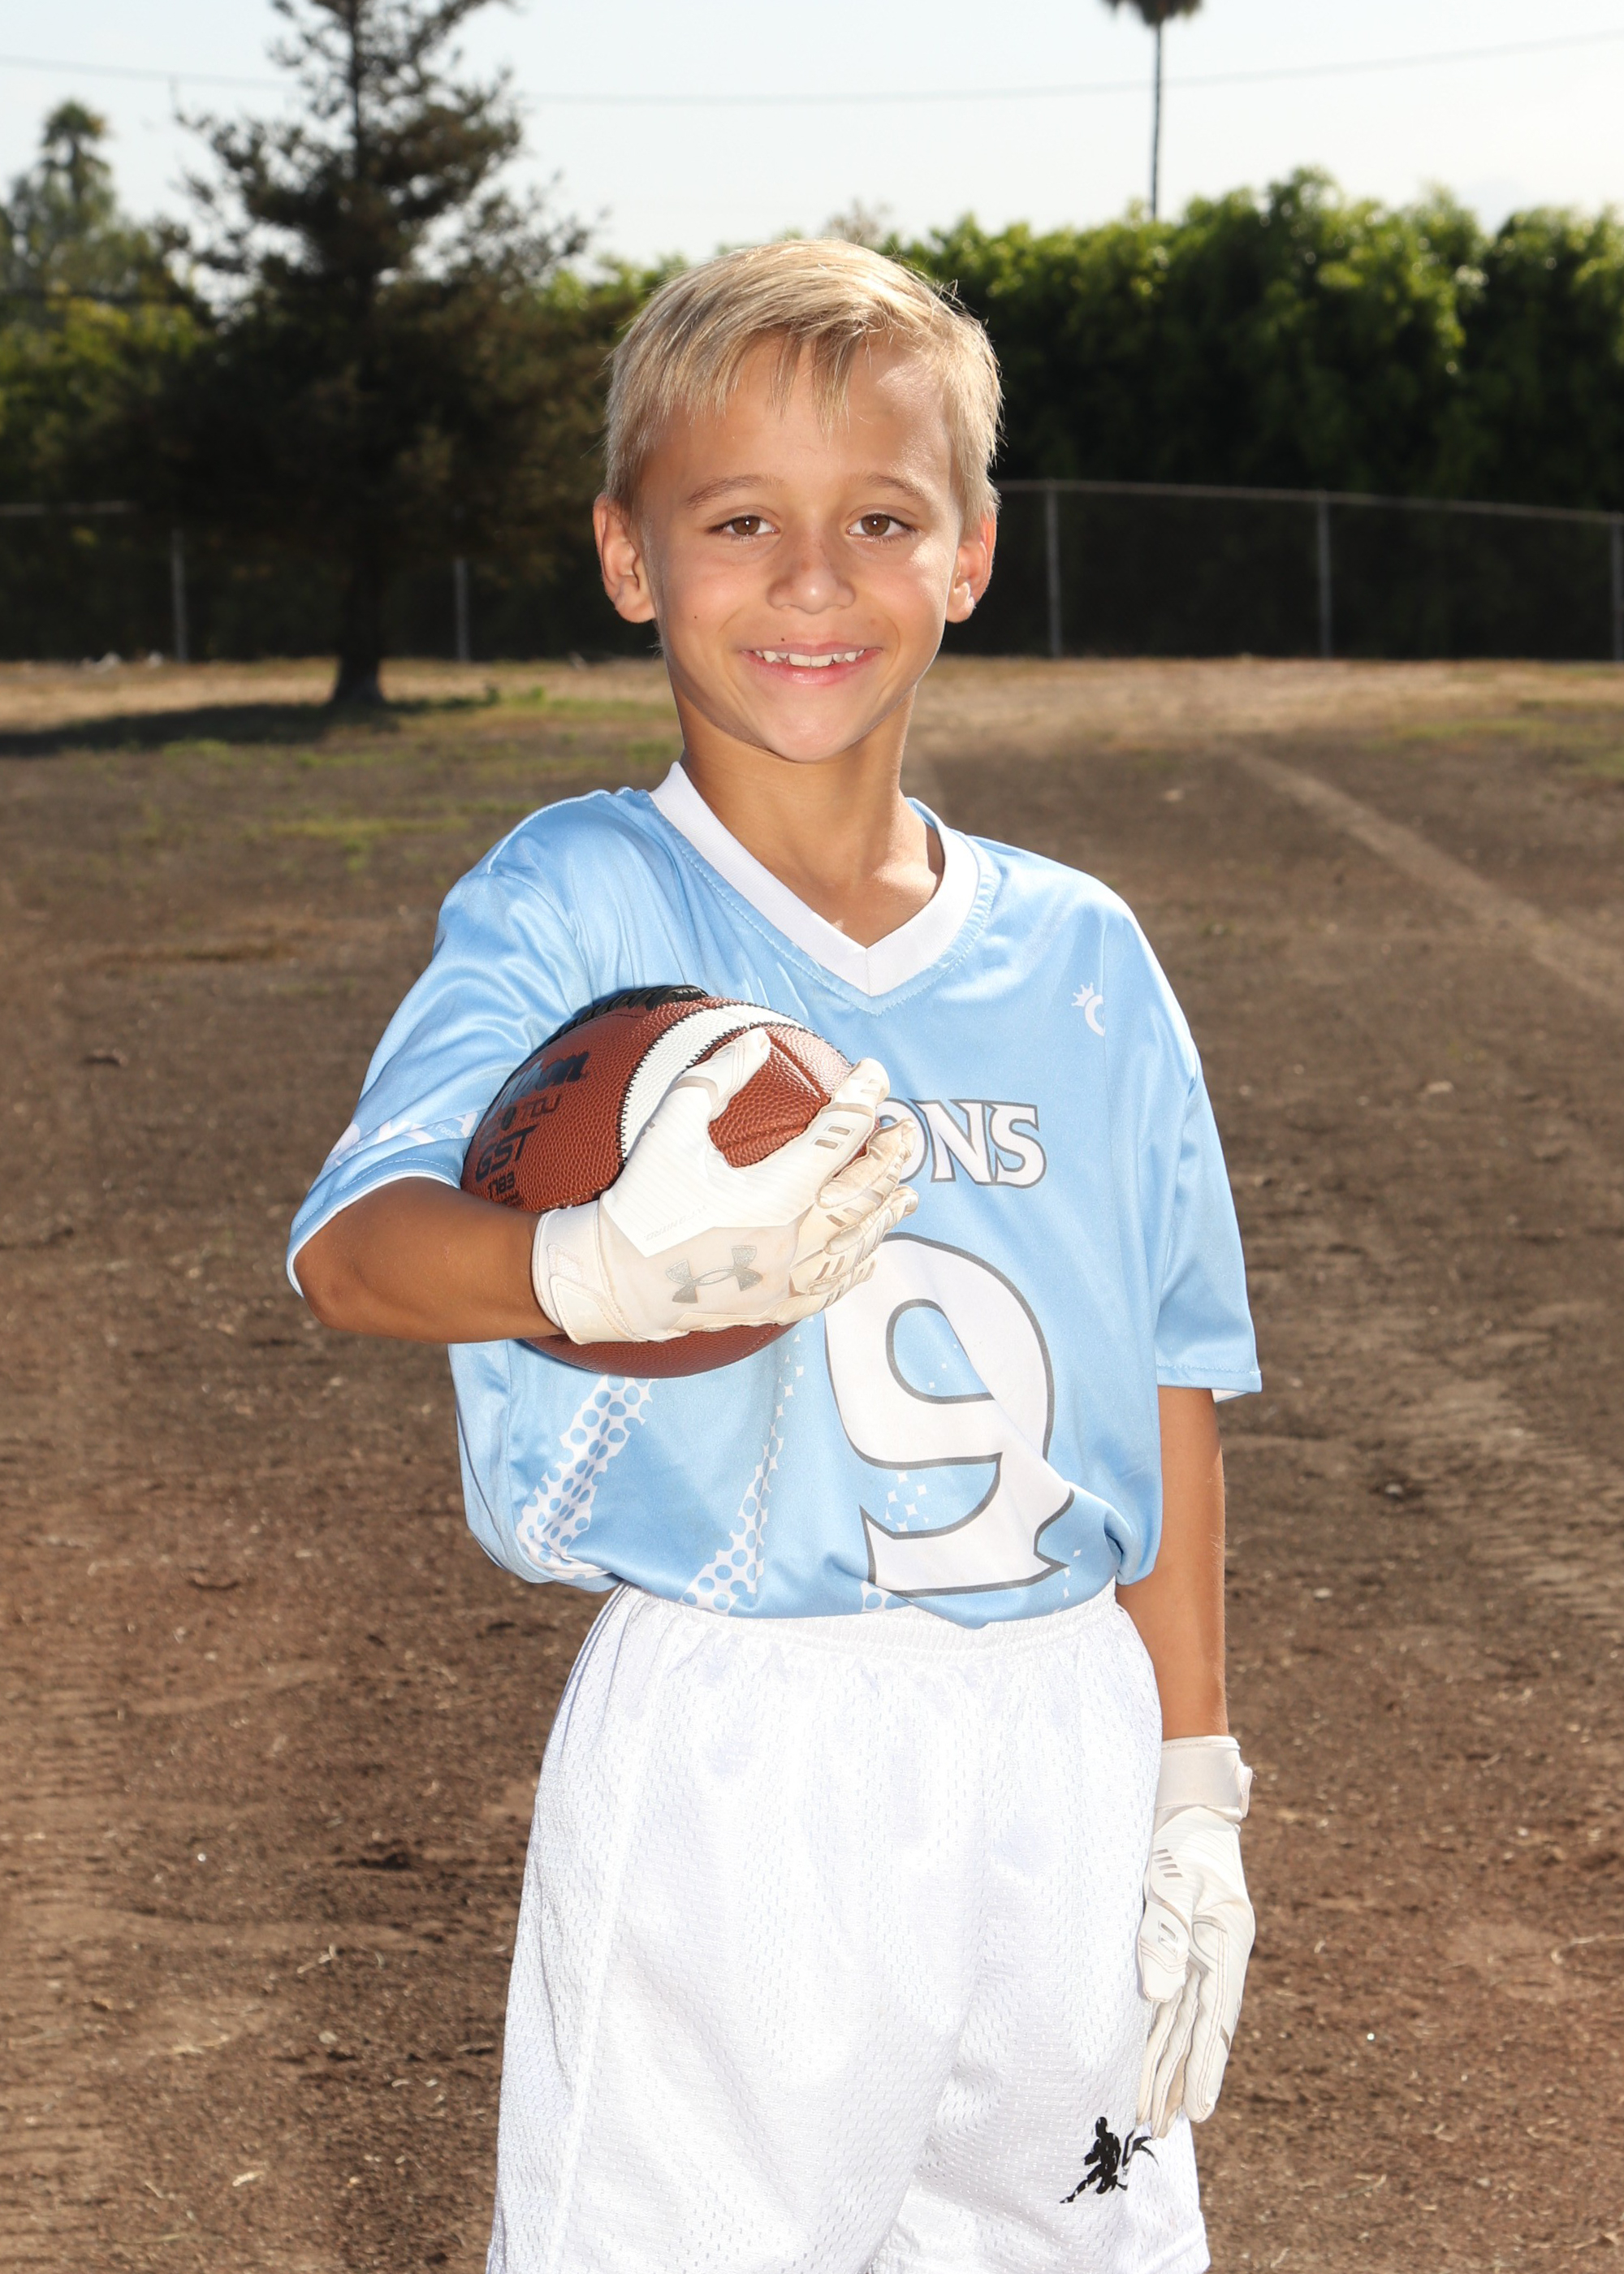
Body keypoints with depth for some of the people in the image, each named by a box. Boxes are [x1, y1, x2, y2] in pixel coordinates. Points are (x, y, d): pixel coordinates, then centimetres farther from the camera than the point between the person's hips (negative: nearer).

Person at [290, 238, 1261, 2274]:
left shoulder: (1081, 959, 5)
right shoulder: (581, 905, -8)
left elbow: (1168, 1386, 11)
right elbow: (351, 1243, -24)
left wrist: (1194, 1790, 10)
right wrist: (597, 1268, -46)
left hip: (1060, 1750, 4)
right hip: (729, 1771, -4)